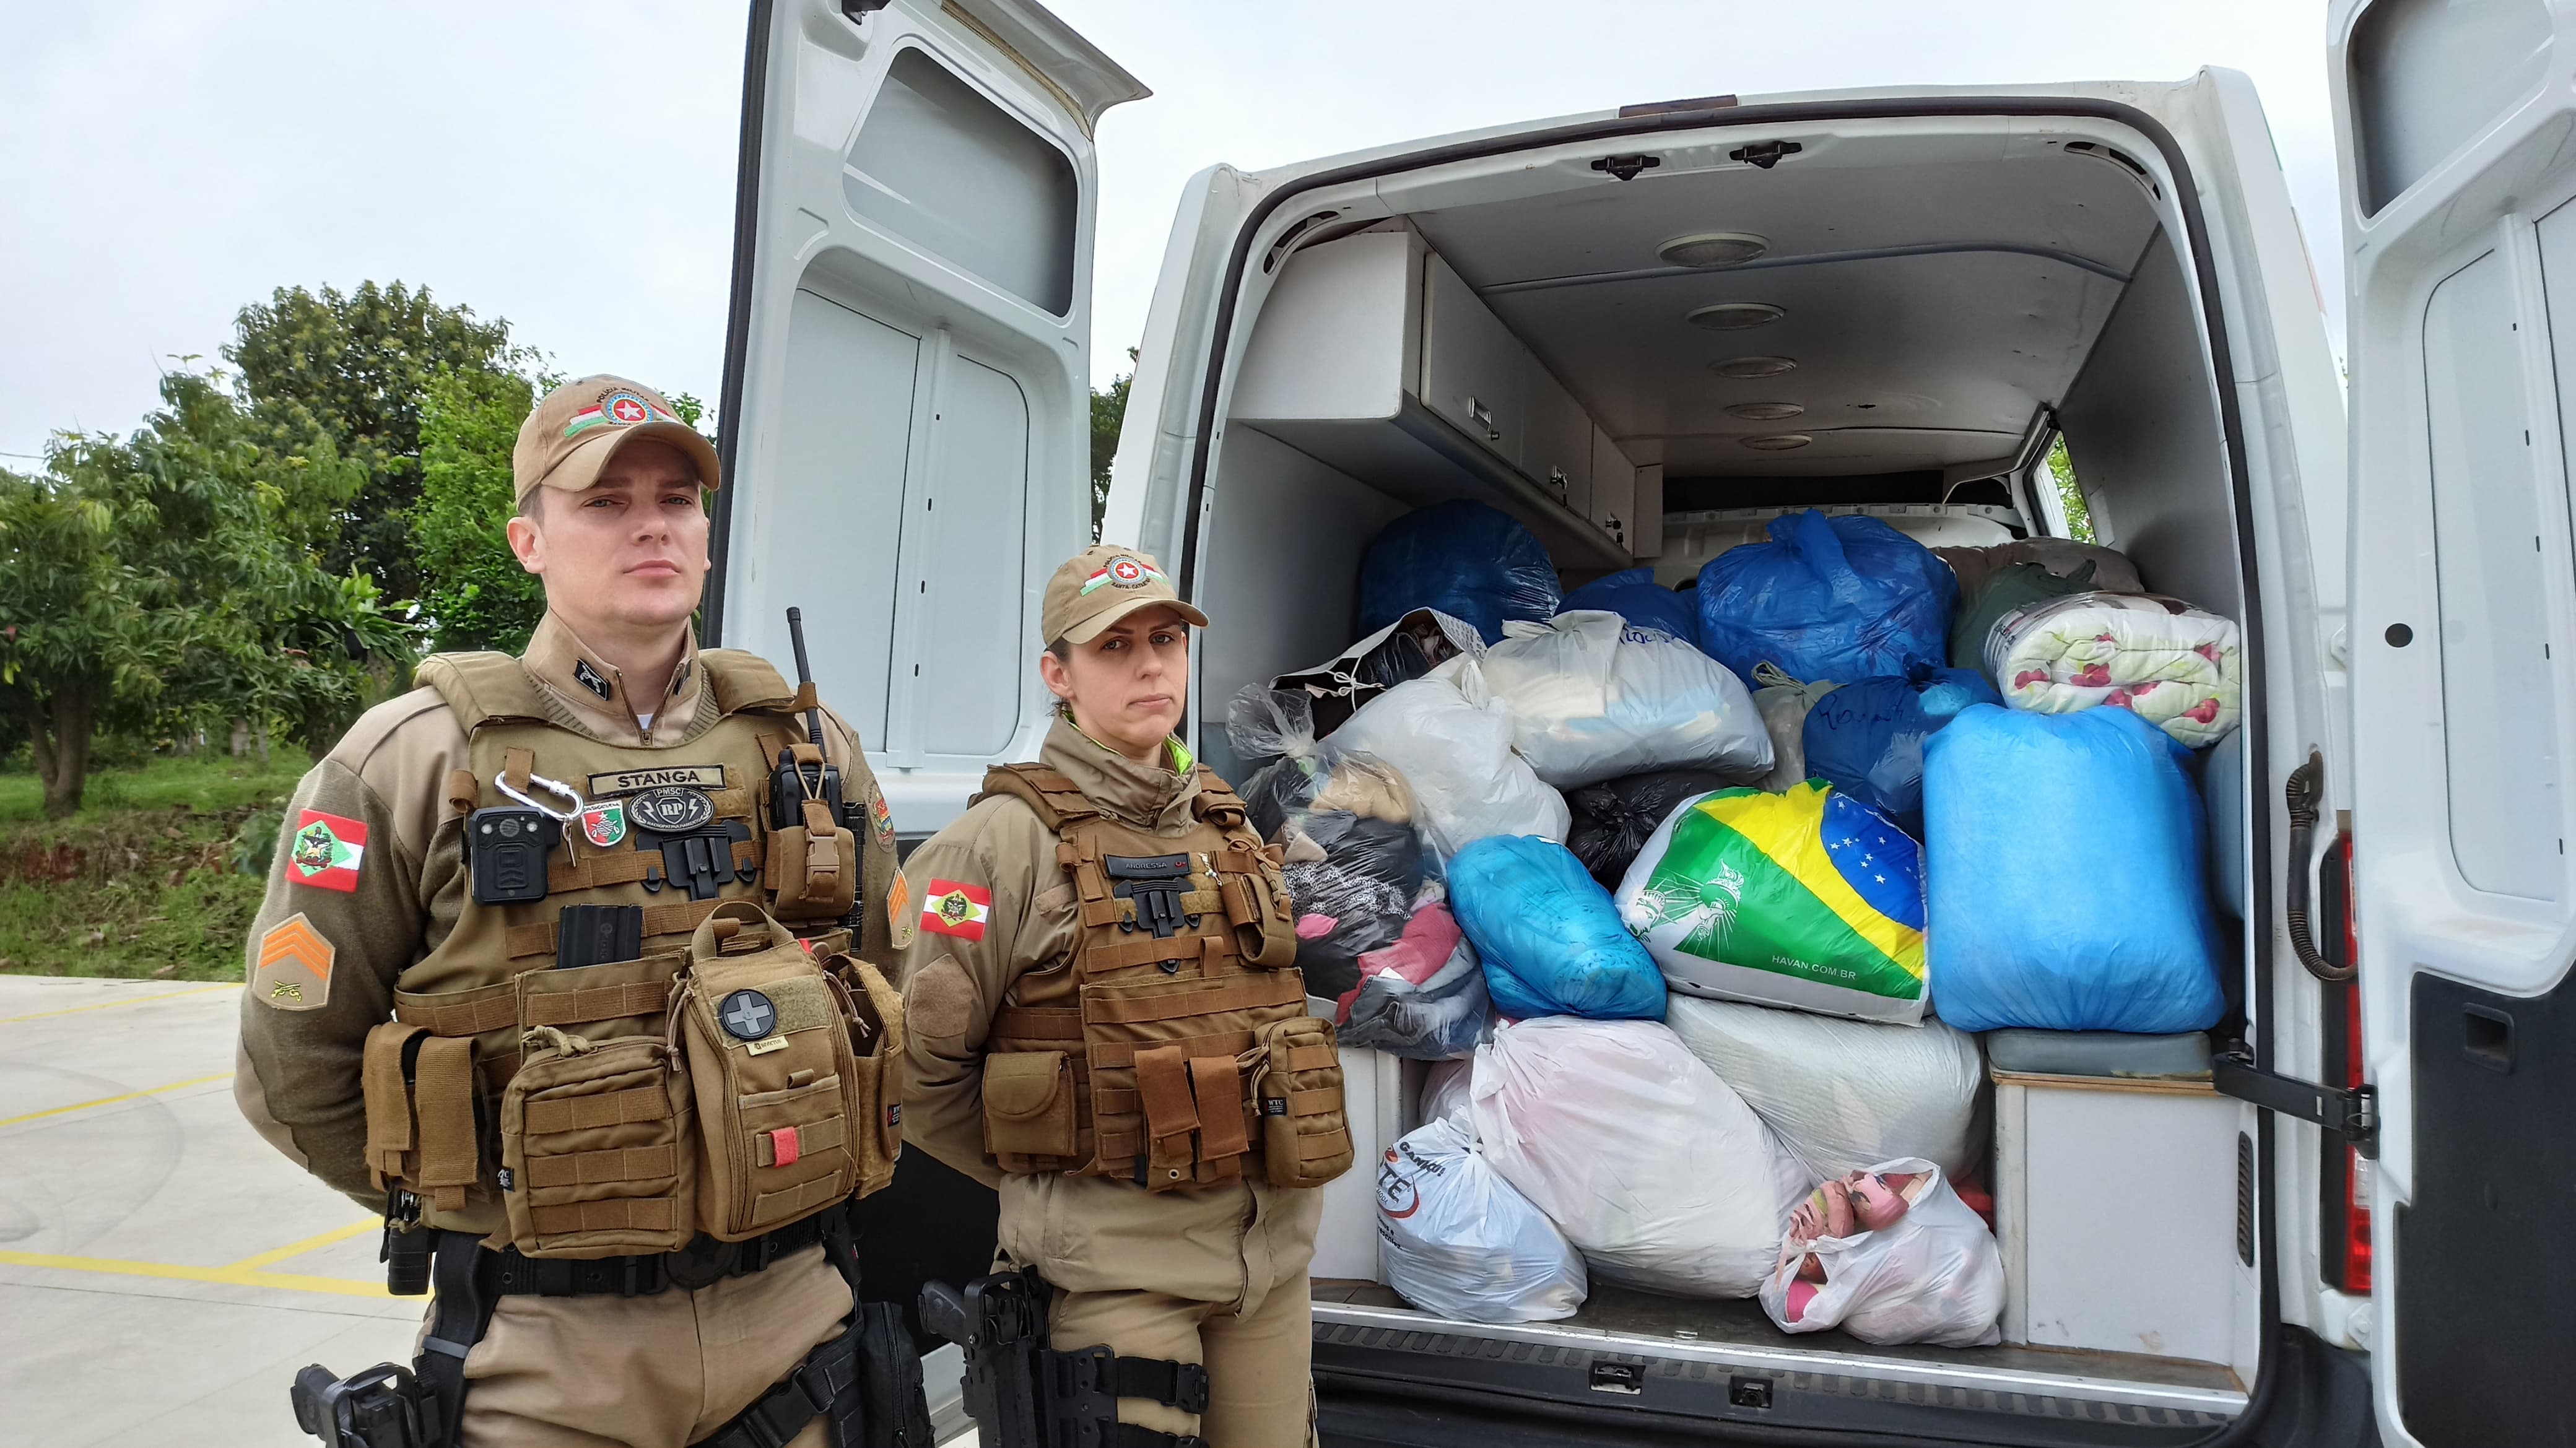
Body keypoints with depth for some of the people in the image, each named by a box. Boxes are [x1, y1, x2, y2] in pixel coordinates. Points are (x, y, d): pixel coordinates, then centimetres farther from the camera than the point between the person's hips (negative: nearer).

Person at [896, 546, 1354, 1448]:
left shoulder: (1226, 827, 10)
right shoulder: (1010, 837, -10)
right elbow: (918, 1063, -11)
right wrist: (1045, 1172, 0)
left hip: (1274, 1251, 6)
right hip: (1114, 1266, -6)